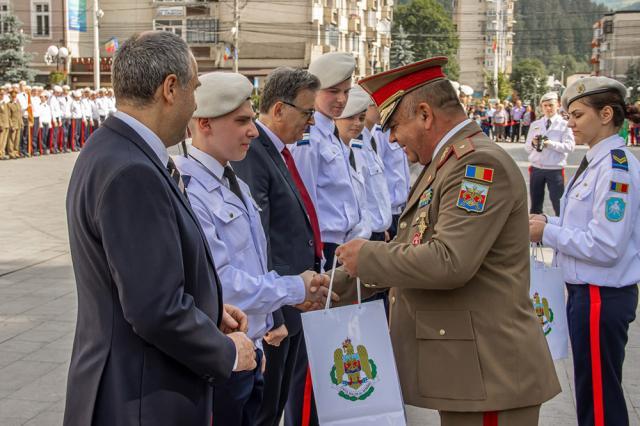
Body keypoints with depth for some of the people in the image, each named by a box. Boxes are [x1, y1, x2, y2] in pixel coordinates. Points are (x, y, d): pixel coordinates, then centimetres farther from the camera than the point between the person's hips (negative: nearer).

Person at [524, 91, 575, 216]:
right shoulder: (535, 124, 10)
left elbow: (570, 146, -11)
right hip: (536, 168, 4)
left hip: (555, 170, -4)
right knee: (535, 205, 13)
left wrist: (551, 144, -25)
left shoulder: (564, 125, -1)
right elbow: (527, 148, 8)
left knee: (559, 205, 3)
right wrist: (533, 143, -15)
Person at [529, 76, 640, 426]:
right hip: (586, 290, 10)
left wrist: (547, 233, -15)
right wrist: (547, 222, 3)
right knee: (591, 394, 21)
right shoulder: (596, 161, 8)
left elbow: (606, 246, -24)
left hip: (601, 296, -9)